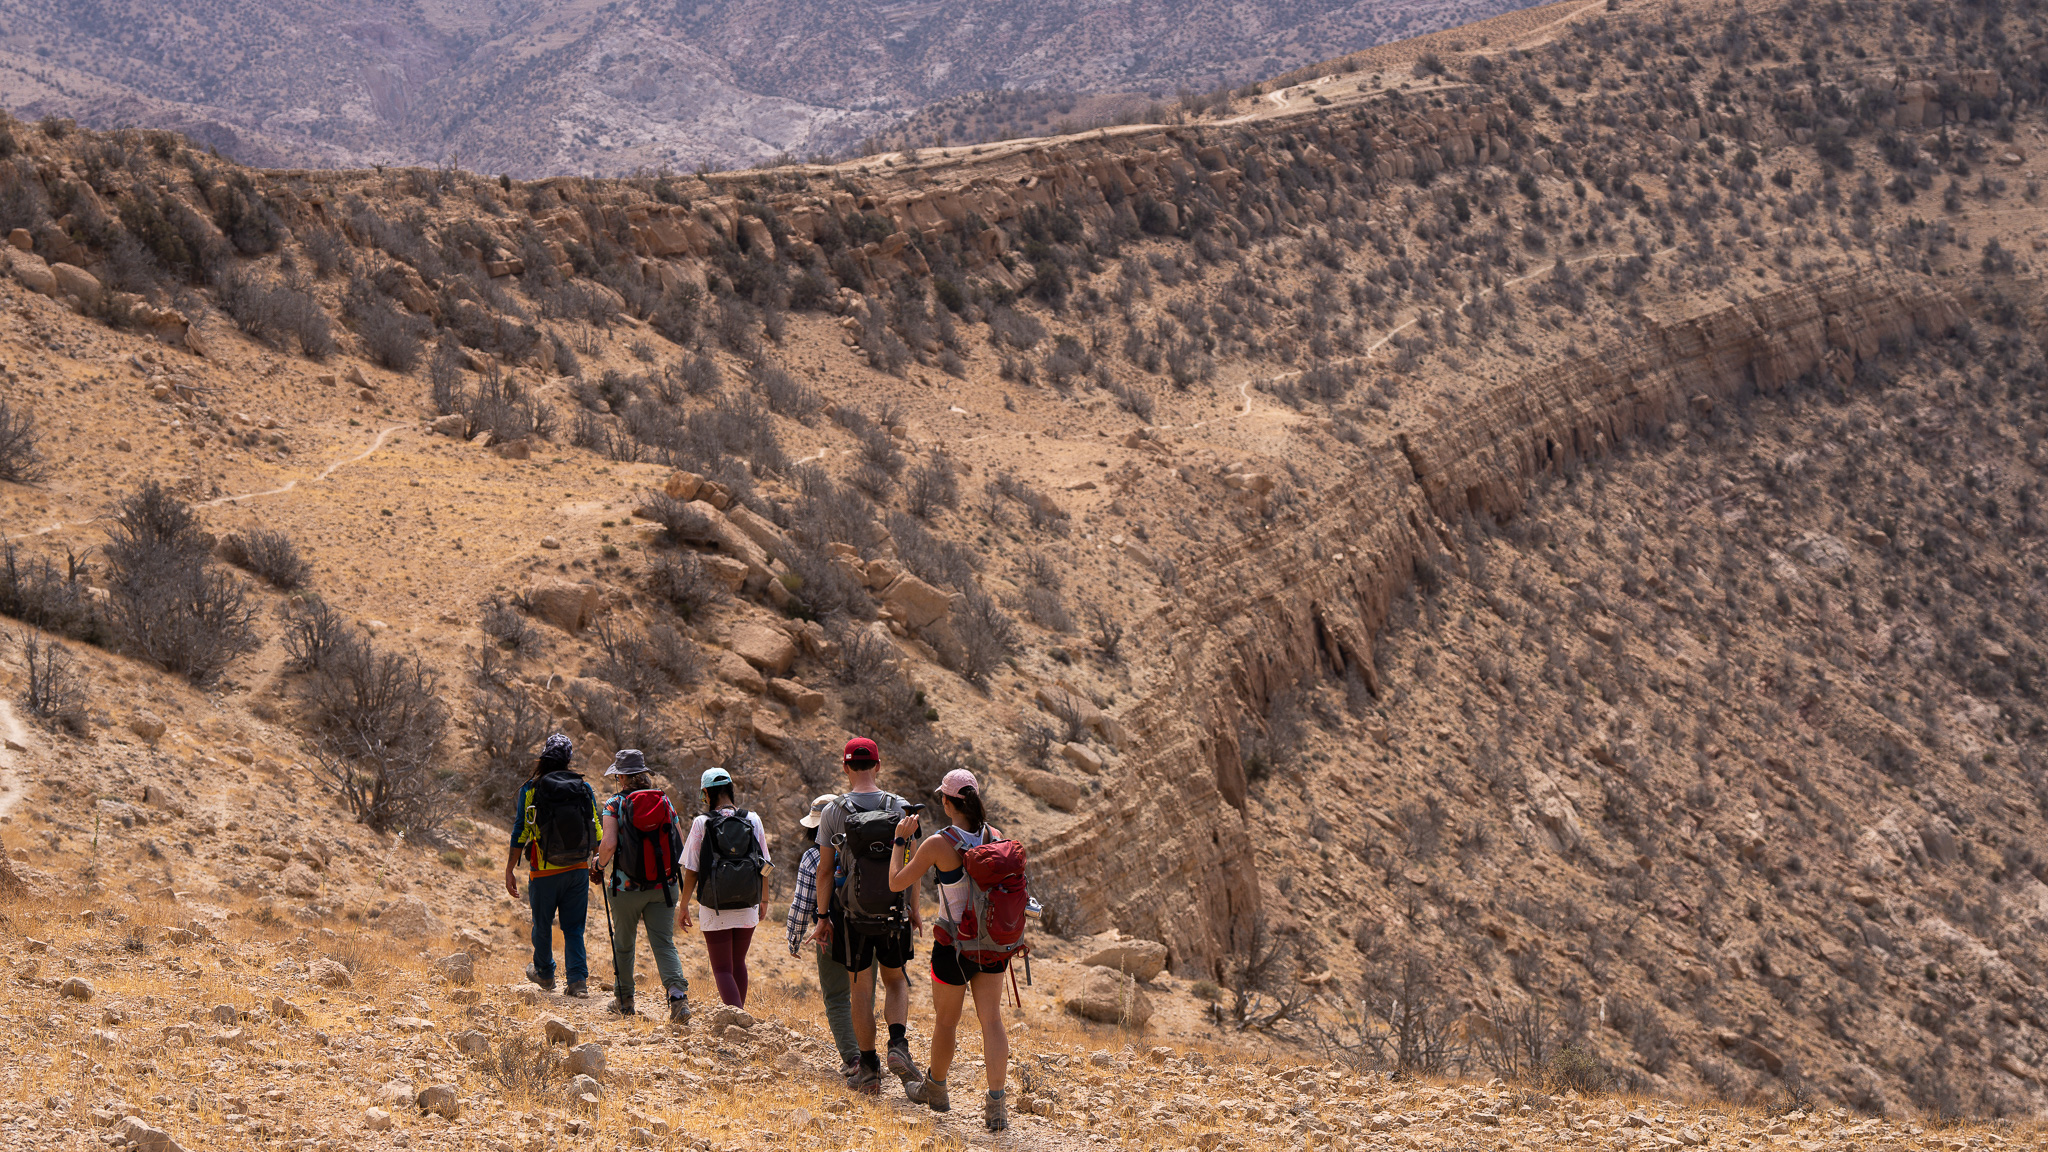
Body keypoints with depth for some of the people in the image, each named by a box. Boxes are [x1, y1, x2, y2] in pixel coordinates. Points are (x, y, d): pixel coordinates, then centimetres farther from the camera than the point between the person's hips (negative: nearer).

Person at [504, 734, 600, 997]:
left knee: (542, 924, 17)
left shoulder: (530, 789, -7)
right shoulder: (584, 788, 0)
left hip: (544, 870, -2)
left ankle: (545, 973, 34)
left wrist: (510, 869, -1)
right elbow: (597, 831, 3)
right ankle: (579, 980, -2)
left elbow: (520, 831, -7)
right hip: (578, 868, 2)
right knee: (574, 927, 7)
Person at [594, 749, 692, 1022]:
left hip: (627, 887, -2)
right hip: (663, 886, 2)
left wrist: (600, 863, 4)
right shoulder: (665, 802, 4)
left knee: (623, 943, 17)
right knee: (664, 943, -1)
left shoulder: (615, 805, -6)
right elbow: (680, 844, 3)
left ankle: (623, 999, 29)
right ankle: (678, 995, -22)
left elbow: (609, 845, -18)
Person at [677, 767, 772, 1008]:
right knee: (738, 964, 20)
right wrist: (764, 899, 22)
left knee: (722, 969, 1)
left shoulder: (702, 823, -8)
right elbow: (764, 865, 8)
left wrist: (683, 906, 5)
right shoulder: (753, 820, 0)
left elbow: (691, 870, -6)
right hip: (747, 907, 3)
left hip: (715, 909, -3)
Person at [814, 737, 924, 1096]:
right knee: (895, 980, 17)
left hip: (852, 914, -1)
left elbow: (824, 869, -4)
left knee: (862, 988, 9)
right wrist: (915, 908, 8)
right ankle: (898, 1044, -6)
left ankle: (869, 1067, 9)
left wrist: (822, 915, 3)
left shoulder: (834, 811, -5)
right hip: (893, 911, 1)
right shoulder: (897, 807, -2)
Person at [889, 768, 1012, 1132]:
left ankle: (935, 1089, 38)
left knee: (945, 1020, 17)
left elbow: (896, 883, -7)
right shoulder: (995, 838, -4)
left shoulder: (938, 844, -18)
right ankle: (997, 1105, -5)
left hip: (954, 945, -4)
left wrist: (901, 840, 2)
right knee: (991, 1020, 4)